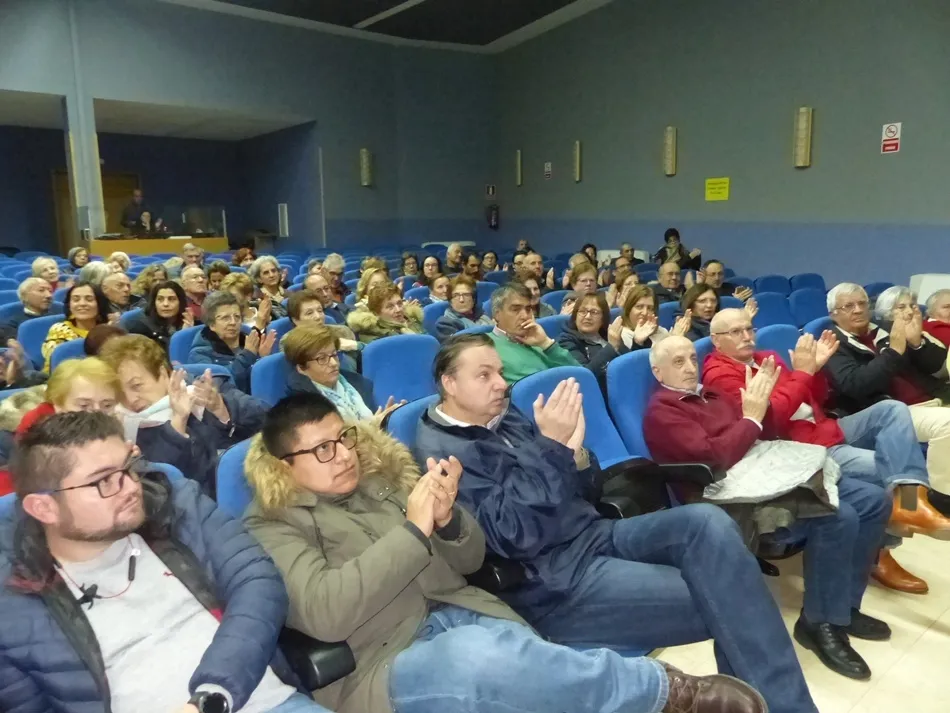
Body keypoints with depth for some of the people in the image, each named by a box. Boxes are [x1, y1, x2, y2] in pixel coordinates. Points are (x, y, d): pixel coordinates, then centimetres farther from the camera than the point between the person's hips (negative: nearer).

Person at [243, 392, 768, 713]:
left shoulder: (383, 474, 14)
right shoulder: (272, 528, 1)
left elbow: (469, 560, 14)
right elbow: (323, 614, -17)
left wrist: (446, 520, -10)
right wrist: (413, 528, -19)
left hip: (463, 615, 5)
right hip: (383, 662, -4)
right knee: (475, 655, -37)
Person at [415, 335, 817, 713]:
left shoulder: (507, 420, 12)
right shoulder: (440, 454, -11)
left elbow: (586, 495, 12)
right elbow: (515, 536, -22)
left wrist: (573, 451, -10)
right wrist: (552, 447, -24)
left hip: (594, 536, 8)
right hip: (551, 581, -7)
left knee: (707, 522, -16)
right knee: (720, 601, -18)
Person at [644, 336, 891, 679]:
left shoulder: (710, 393, 20)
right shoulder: (662, 413, -7)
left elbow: (763, 434, 20)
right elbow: (713, 456, -20)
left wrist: (760, 404, 0)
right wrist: (752, 418, -10)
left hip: (771, 470, 10)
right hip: (736, 490, -10)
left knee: (874, 500, 3)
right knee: (837, 518, -27)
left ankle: (844, 604, 14)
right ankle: (820, 623, -7)